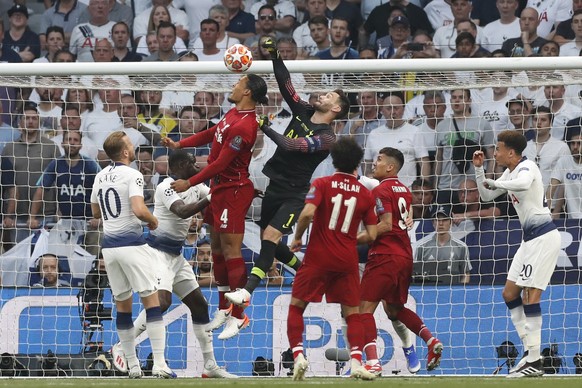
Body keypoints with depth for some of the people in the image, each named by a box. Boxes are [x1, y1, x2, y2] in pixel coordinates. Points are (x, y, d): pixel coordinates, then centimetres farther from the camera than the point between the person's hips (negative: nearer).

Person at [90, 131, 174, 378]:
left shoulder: (101, 177, 11)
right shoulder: (131, 175, -11)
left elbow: (95, 212, 24)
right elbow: (139, 210, -23)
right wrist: (153, 220, -4)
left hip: (109, 245, 7)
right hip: (132, 244, -7)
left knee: (122, 305, 12)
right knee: (152, 301, -5)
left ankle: (132, 366, 15)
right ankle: (159, 364, -14)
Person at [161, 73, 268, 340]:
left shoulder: (244, 126, -23)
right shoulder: (233, 113, 7)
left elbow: (221, 164, -22)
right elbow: (212, 134, 24)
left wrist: (190, 183, -16)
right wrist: (178, 144, 23)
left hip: (233, 190, -10)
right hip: (220, 187, 10)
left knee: (231, 250, -10)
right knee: (218, 248, 15)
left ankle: (238, 316, -8)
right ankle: (223, 309, 25)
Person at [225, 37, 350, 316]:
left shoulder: (326, 137, -14)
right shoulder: (303, 112, 8)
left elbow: (290, 145, -24)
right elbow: (285, 84, 5)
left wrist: (265, 128, -26)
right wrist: (275, 56, -7)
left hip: (294, 193, -8)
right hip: (275, 186, 8)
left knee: (270, 236, -20)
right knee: (267, 239, 12)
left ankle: (248, 290, -26)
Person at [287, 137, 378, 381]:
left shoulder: (322, 184, -4)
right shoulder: (365, 194, 4)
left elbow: (307, 213, -19)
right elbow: (371, 235, 4)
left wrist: (297, 238, -3)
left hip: (318, 258, -2)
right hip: (347, 260, 2)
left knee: (296, 306, 10)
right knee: (352, 312, 10)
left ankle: (298, 355, -7)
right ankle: (356, 362, -8)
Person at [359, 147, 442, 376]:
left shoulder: (381, 191, -9)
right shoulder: (403, 190, 16)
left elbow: (386, 224, -18)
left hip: (384, 256, -8)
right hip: (405, 256, 8)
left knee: (365, 308, -7)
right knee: (394, 308, 23)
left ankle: (372, 362, -21)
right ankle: (431, 340, 7)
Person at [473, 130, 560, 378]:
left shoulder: (526, 167, -14)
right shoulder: (510, 173, 14)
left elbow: (524, 183, -39)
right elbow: (486, 196, 24)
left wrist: (495, 183, -26)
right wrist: (479, 170, 12)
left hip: (543, 236, -10)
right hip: (530, 237, 10)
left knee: (530, 294, -13)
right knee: (509, 293, 10)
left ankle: (534, 361, -12)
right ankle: (529, 349, 13)